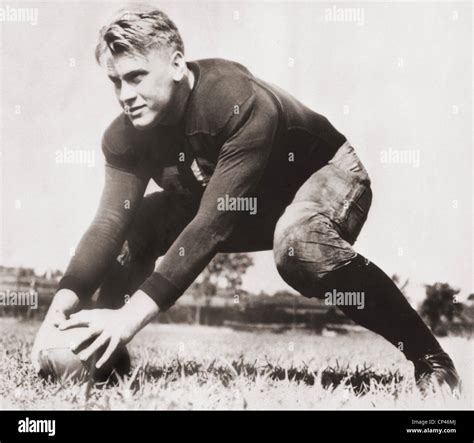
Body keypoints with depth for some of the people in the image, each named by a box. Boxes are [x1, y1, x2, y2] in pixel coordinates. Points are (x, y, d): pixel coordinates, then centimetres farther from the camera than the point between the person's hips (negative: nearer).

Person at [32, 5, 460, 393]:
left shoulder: (243, 103, -36)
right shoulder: (126, 135, -15)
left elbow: (212, 225, -41)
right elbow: (111, 218, -22)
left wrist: (136, 312, -46)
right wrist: (66, 296, -38)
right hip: (239, 202, 7)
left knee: (298, 242, -41)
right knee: (134, 226, -11)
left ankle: (428, 356, -24)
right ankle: (106, 355, 7)